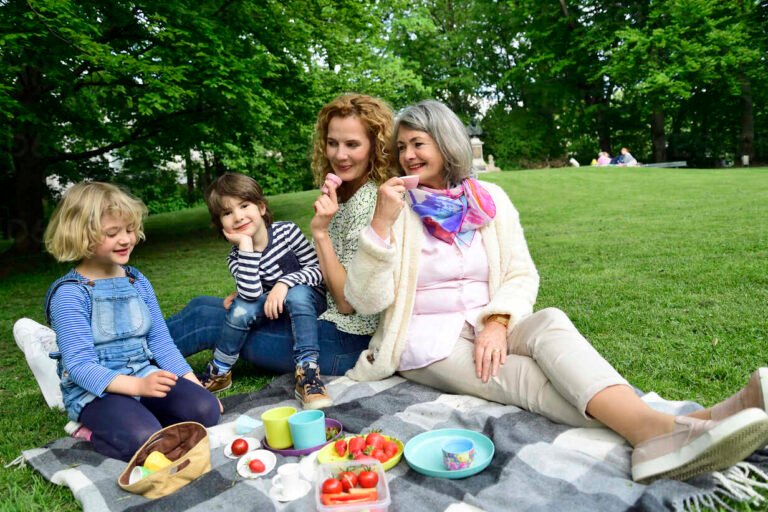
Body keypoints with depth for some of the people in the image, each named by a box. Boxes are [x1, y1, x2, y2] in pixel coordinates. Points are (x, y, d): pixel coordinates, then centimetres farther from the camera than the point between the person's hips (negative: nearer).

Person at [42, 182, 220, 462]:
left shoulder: (138, 282, 7)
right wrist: (137, 385, -31)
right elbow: (79, 364, -17)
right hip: (95, 391, -5)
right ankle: (96, 430, 0)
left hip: (146, 377, 5)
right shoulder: (70, 294, -11)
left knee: (204, 409, -17)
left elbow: (160, 341, 8)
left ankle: (139, 416, 4)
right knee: (143, 440, -30)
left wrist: (193, 384, 0)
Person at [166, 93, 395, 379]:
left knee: (205, 319, -8)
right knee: (202, 305, 9)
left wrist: (320, 231, -25)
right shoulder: (343, 196, 9)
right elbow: (323, 276, 12)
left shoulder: (370, 203, -19)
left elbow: (348, 302, -19)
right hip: (320, 318, 9)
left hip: (343, 342, -9)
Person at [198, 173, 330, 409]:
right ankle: (219, 372, -4)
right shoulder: (236, 256, -10)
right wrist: (246, 246, -30)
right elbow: (252, 294, -28)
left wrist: (285, 283, -28)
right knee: (241, 309, -25)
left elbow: (317, 269, -12)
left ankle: (307, 372, -34)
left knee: (297, 294, -33)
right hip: (271, 311, 2)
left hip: (308, 301, -2)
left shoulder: (286, 230, -14)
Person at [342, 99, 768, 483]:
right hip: (425, 338, -2)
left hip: (487, 326, 3)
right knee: (524, 377, -29)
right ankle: (664, 430, -46)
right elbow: (366, 301, -12)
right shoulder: (396, 209, -3)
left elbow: (522, 275, 1)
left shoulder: (488, 199, 5)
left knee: (550, 322, -30)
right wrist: (381, 224, -24)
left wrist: (497, 321, -19)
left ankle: (656, 429, -48)